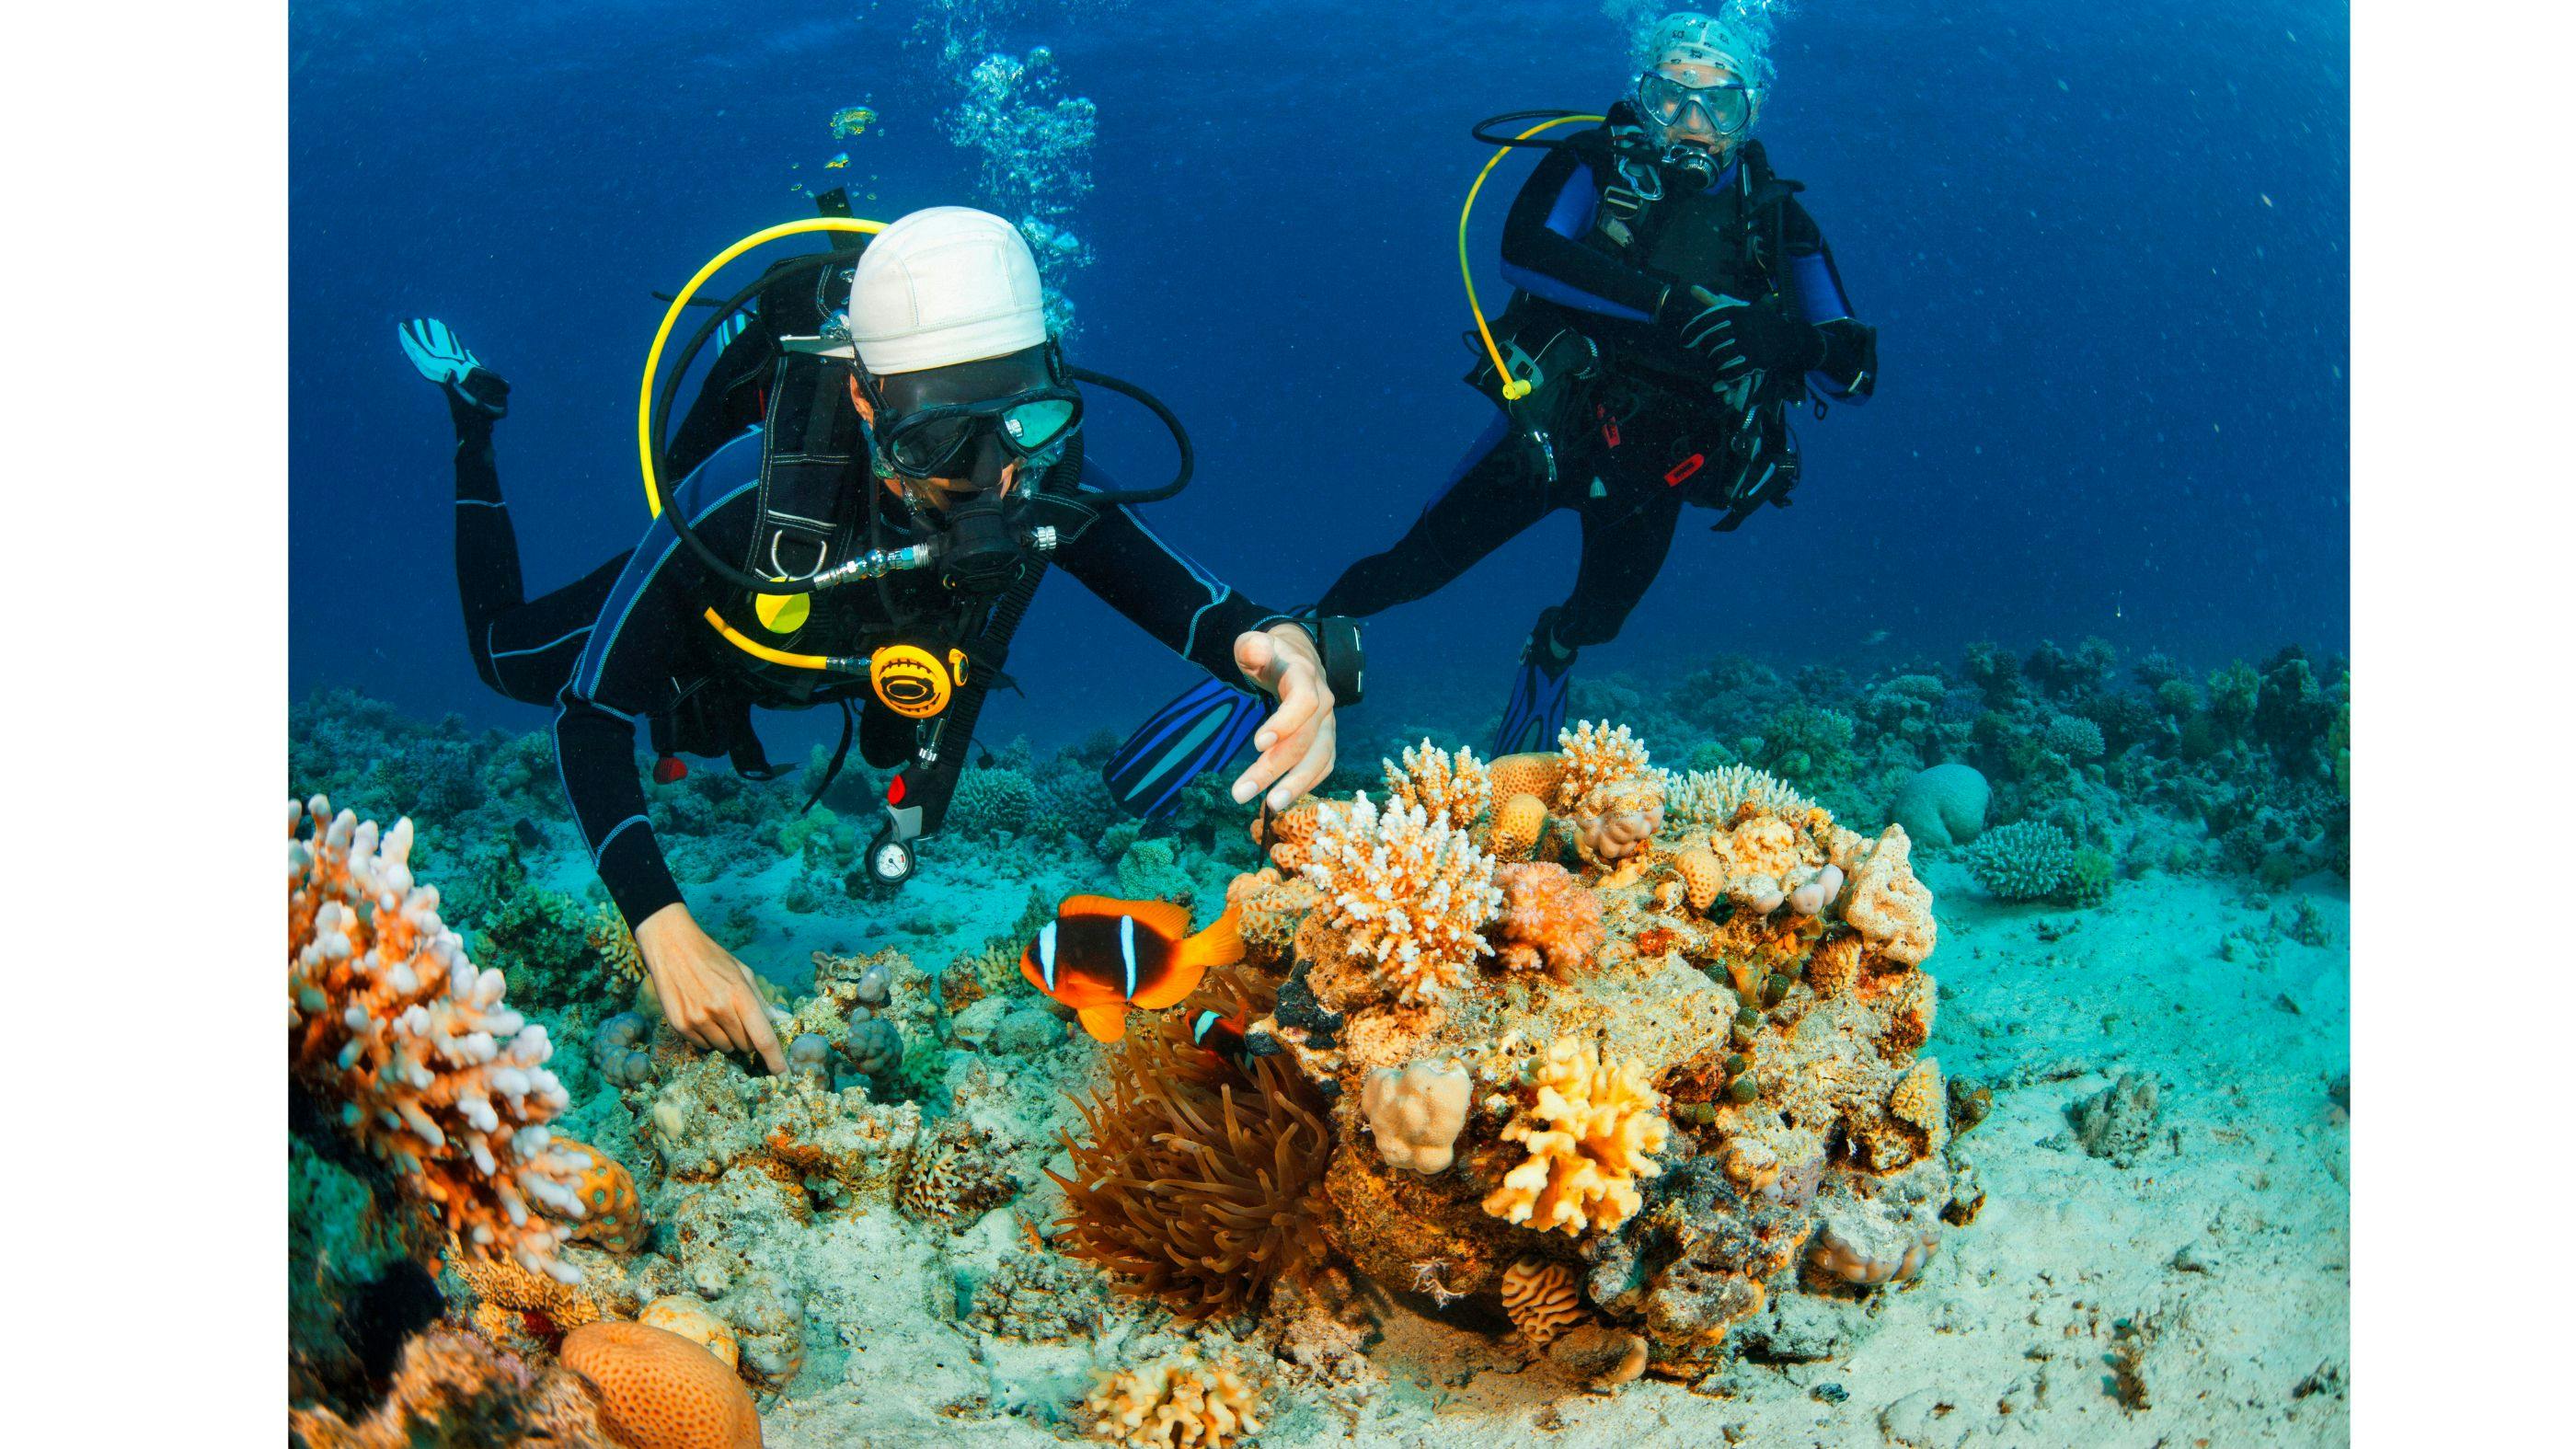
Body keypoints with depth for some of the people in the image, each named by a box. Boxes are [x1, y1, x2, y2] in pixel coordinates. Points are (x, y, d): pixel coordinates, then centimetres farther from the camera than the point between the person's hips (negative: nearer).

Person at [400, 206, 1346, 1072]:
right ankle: (471, 415, 42)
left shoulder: (1046, 489, -42)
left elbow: (1204, 608, -37)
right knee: (509, 657, 25)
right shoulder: (746, 495, -50)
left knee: (899, 752, 37)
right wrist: (664, 930, -57)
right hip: (716, 613, -3)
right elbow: (588, 716, -44)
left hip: (859, 655, 3)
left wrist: (1285, 654, -64)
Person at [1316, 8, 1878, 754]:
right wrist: (1669, 301, -40)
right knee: (1418, 564, -4)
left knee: (1595, 620, 19)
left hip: (1657, 468, 2)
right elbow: (1524, 251, -31)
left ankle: (1553, 648, 54)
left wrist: (1785, 338, -35)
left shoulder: (1774, 218, -6)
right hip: (1552, 430, -2)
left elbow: (1852, 370, -11)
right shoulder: (1598, 164, -11)